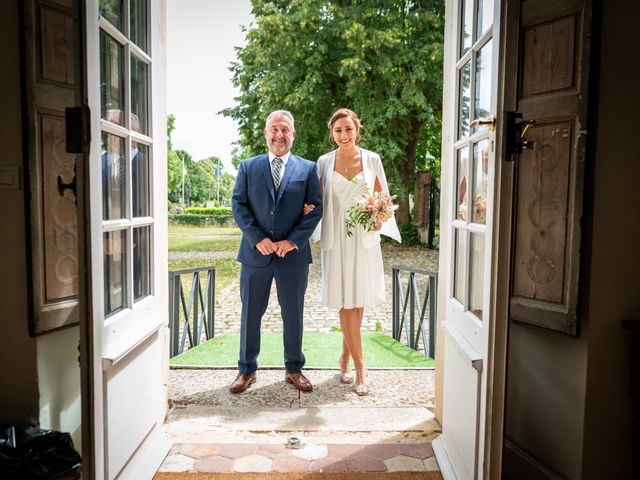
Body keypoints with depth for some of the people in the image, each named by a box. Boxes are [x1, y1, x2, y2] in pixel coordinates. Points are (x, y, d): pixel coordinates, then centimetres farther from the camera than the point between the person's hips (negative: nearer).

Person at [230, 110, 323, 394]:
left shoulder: (307, 168, 5)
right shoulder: (248, 166, 7)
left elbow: (315, 209, 0)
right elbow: (238, 205, 1)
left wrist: (293, 241, -12)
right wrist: (257, 239, -12)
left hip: (294, 254, 0)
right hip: (255, 253, 1)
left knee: (293, 314, 10)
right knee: (250, 314, 9)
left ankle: (294, 369, 26)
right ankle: (247, 370, 24)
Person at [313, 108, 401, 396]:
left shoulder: (372, 160, 4)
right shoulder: (324, 162, 4)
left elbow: (381, 198, 10)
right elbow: (319, 200, 9)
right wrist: (311, 208, -13)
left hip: (364, 238, 1)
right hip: (336, 238, -1)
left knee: (359, 301, 5)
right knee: (345, 302, -2)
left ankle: (345, 357, 25)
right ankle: (360, 367, 7)